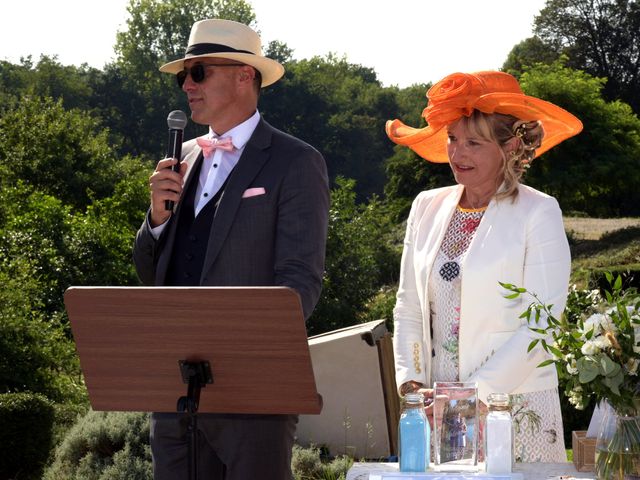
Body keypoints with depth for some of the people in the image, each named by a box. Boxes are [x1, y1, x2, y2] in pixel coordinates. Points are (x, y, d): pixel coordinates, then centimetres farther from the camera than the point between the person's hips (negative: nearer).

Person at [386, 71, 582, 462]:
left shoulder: (538, 213, -4)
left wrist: (472, 393, -16)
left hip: (514, 407, -4)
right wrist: (410, 381, 0)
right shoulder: (428, 208, 11)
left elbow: (540, 325, -10)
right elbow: (408, 309, 15)